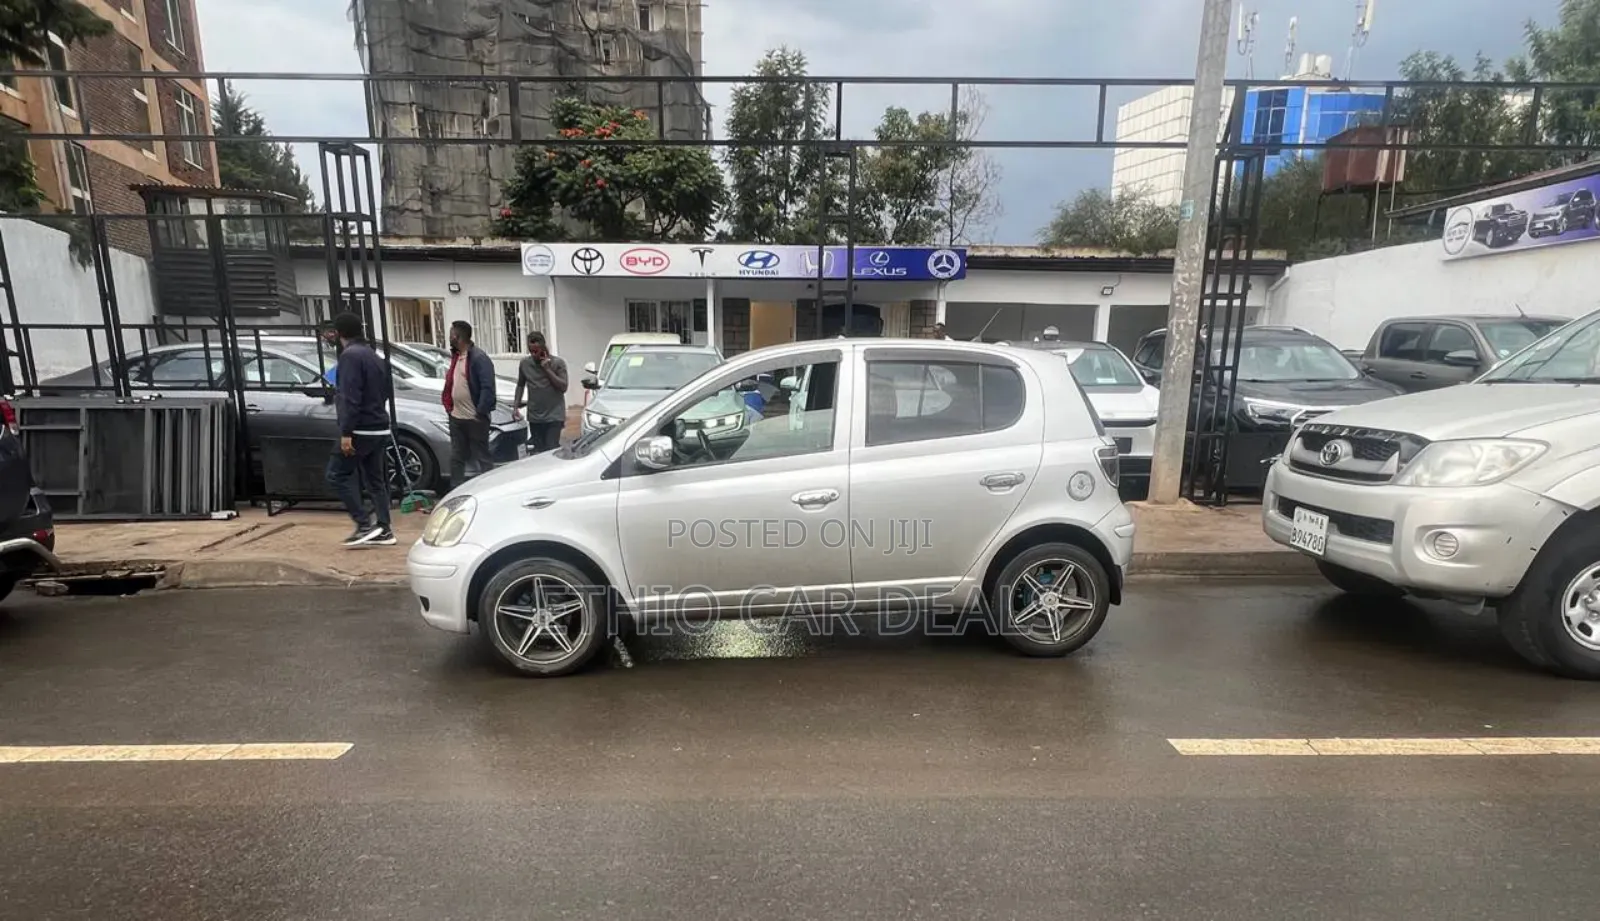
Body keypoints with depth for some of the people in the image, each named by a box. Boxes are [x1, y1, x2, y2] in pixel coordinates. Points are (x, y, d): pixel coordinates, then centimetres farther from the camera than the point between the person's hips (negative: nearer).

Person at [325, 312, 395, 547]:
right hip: (379, 428, 9)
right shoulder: (373, 355, 16)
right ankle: (384, 530, 12)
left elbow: (351, 398, -20)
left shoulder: (350, 355, -12)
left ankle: (365, 524, -4)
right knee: (375, 479, 11)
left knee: (337, 475, 0)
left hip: (361, 429, -9)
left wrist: (346, 432, -21)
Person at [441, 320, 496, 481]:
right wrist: (449, 407, 14)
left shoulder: (479, 357, -15)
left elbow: (488, 388, -21)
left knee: (481, 457, 2)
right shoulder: (456, 356, 13)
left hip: (475, 418, -9)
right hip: (456, 417, 9)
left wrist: (481, 412, -22)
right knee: (456, 457, 13)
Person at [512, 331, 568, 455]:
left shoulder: (558, 363, -5)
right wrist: (516, 406, 9)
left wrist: (547, 369, -15)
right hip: (534, 418, 3)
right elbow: (520, 385, 17)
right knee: (538, 450, 6)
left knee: (551, 449, -10)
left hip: (554, 416, -3)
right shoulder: (525, 364, 4)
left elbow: (563, 387, -10)